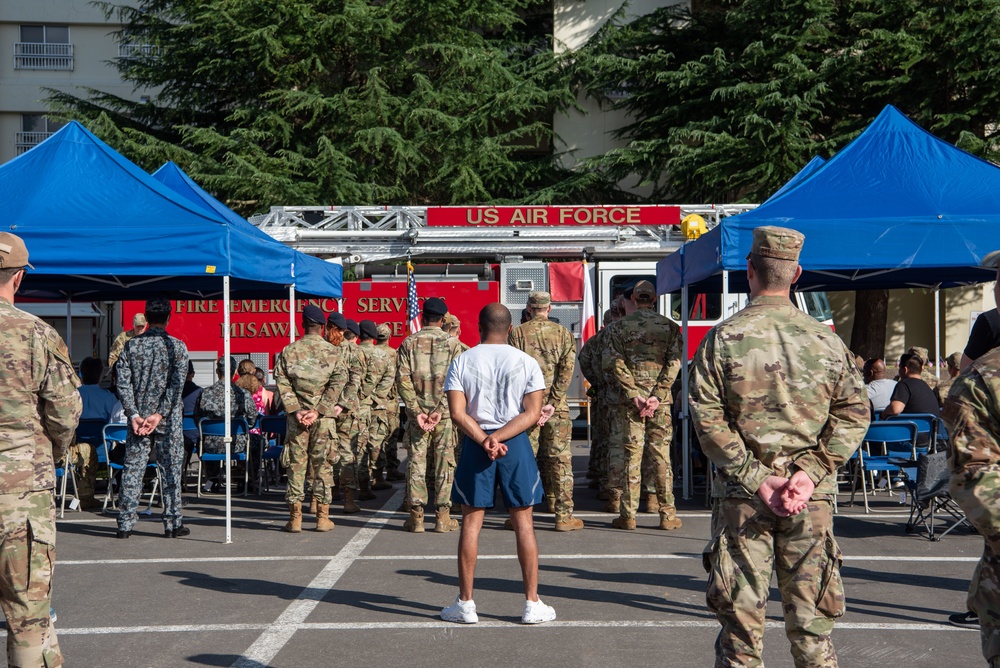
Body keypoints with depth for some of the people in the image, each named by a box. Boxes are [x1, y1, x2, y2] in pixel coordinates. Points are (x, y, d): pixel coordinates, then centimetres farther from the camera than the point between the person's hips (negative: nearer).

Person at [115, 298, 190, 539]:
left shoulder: (131, 345, 3)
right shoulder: (177, 347, -4)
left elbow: (123, 383, -3)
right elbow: (177, 385, -12)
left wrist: (134, 415, -6)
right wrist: (159, 415, -12)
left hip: (138, 416, 2)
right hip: (168, 419, -2)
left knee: (132, 469, 5)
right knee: (170, 469, 4)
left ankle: (125, 523, 4)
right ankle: (172, 523, 6)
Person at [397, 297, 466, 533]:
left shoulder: (409, 343, 2)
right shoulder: (452, 343, -1)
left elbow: (402, 379, -6)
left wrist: (416, 411, -7)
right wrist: (440, 410, -12)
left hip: (417, 410, 1)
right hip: (444, 411, -1)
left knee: (416, 461, 6)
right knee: (445, 463, 5)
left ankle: (416, 515, 6)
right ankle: (443, 516, 5)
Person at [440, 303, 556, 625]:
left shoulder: (462, 362, 1)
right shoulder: (526, 362, 1)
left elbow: (457, 412, -9)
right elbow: (533, 412, -7)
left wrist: (483, 440, -12)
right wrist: (499, 438, -13)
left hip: (475, 444, 0)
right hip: (516, 444, 0)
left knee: (471, 521, 7)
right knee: (523, 522, 5)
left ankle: (465, 603, 9)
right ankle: (532, 604, 7)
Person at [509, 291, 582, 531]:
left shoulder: (517, 333, 1)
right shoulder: (563, 333, 4)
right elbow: (567, 369, -7)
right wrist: (552, 403, -10)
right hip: (557, 406, 0)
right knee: (560, 460, 3)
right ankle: (563, 514, 3)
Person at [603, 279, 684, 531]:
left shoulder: (620, 327, 2)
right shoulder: (670, 327, 5)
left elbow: (613, 364, -8)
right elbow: (674, 363, -4)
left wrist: (632, 395, -10)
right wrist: (657, 396, -9)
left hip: (630, 399, -1)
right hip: (661, 401, 1)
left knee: (630, 454, 1)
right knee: (661, 455, 6)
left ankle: (628, 515, 3)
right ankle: (667, 514, 8)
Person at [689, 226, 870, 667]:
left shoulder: (723, 338, -5)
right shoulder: (826, 340, 3)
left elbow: (708, 419, -11)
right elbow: (854, 415, -1)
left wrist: (756, 479, -10)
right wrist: (810, 473, -7)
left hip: (741, 496, -2)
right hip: (812, 498, 2)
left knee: (740, 611, 6)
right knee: (810, 615, 10)